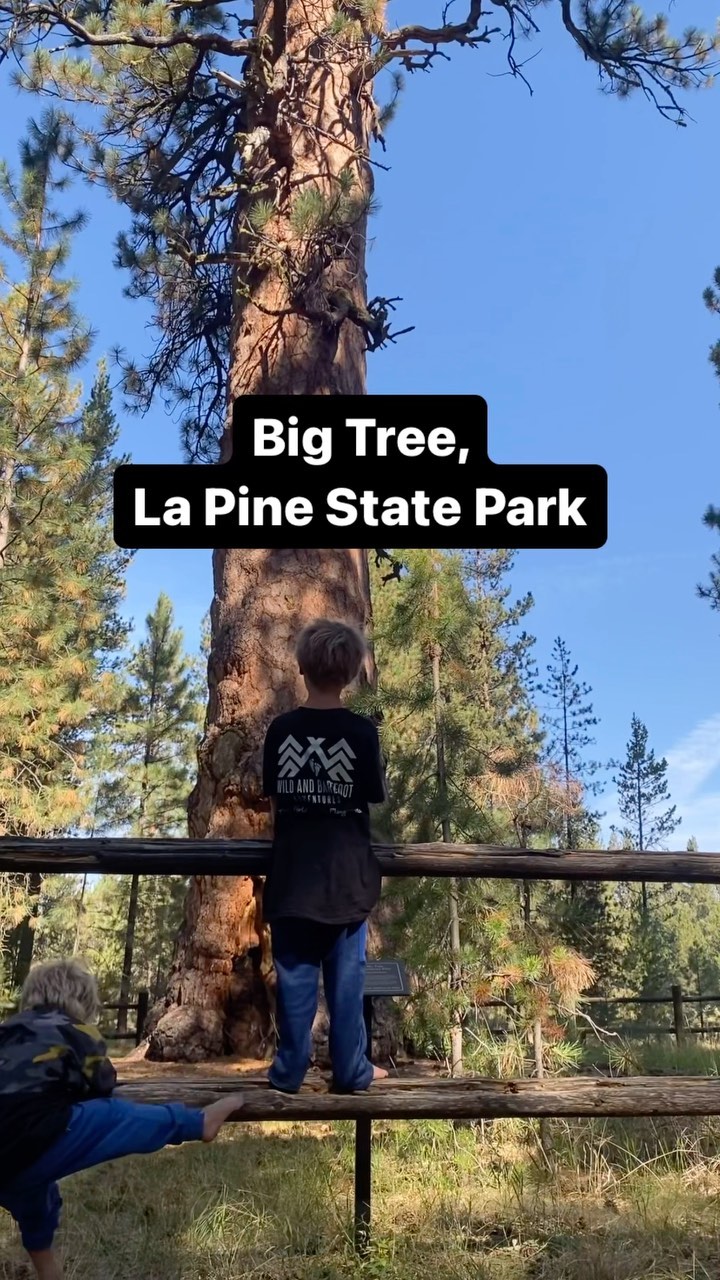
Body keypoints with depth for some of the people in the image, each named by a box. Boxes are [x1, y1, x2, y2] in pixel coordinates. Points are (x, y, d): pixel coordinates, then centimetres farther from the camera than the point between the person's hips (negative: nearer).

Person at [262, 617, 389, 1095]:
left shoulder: (281, 729, -3)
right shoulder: (362, 732, -10)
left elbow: (273, 802, 4)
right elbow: (371, 801, -2)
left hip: (293, 871, 2)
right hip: (346, 872, -1)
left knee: (295, 975, 10)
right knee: (347, 976, 9)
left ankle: (289, 1071, 17)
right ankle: (351, 1071, 18)